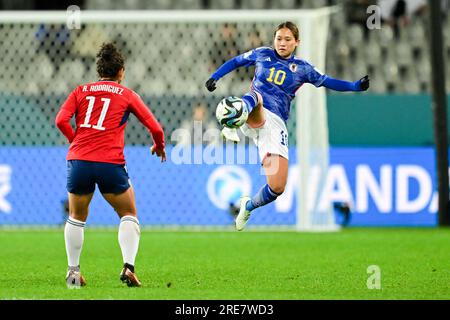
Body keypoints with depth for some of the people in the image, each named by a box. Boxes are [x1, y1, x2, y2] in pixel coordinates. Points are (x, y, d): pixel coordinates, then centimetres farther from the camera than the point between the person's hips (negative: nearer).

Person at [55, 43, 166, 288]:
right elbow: (155, 128, 9)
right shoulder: (127, 95, 11)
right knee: (129, 215, 15)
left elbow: (61, 121, 1)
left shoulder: (81, 91, 15)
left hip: (78, 160, 2)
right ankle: (128, 267, -2)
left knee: (76, 217, 21)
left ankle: (73, 271, 17)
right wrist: (159, 146, 29)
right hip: (110, 163, -2)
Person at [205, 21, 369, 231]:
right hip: (253, 117, -1)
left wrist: (356, 86, 1)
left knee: (277, 187, -9)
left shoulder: (302, 68, 12)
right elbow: (235, 62, 24)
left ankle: (248, 206, 23)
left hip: (275, 125, 1)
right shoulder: (262, 54, 13)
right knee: (256, 97, -40)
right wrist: (215, 77, 13)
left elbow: (328, 82, 14)